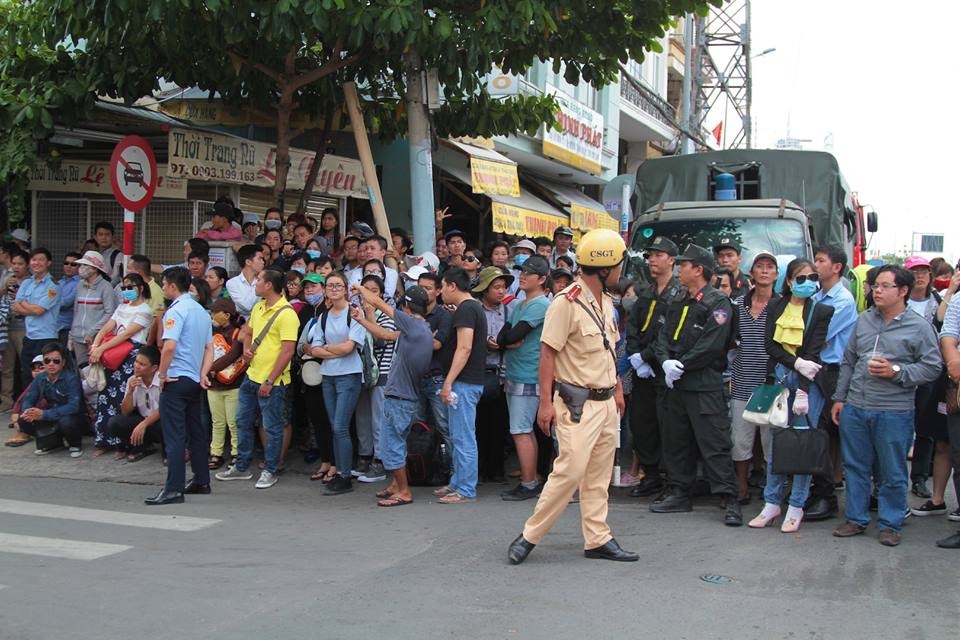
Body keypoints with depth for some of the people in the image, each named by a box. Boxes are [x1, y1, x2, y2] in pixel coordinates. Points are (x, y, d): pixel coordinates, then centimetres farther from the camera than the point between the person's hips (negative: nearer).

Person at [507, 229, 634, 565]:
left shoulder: (607, 302, 12)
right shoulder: (567, 302, -15)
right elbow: (548, 352, -15)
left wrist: (618, 390, 21)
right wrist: (546, 402, -18)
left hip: (606, 401, 8)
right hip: (578, 404, -8)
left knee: (599, 475, 11)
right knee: (570, 470, -11)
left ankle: (597, 539, 19)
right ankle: (530, 535, 0)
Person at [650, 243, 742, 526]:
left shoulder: (718, 303, -8)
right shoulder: (678, 305, 18)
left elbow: (711, 346, -17)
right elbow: (663, 338, 11)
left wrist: (680, 366, -13)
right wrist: (666, 362, -9)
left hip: (705, 386, -8)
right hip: (676, 385, 8)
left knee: (715, 444, -8)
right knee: (675, 442, 13)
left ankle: (730, 501, -5)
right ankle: (678, 494, 23)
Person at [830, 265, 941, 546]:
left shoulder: (919, 327, -5)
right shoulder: (864, 320, 10)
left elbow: (932, 367, -7)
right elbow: (848, 362, 15)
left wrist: (896, 372, -17)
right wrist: (839, 398, 12)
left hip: (894, 413, -4)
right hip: (855, 409, 5)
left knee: (892, 473, 5)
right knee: (855, 467, 12)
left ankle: (890, 524, 18)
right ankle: (856, 519, 24)